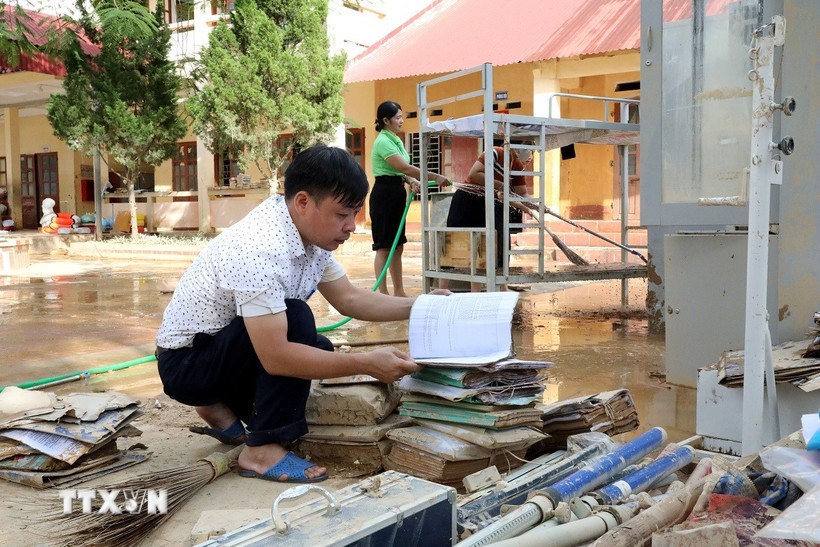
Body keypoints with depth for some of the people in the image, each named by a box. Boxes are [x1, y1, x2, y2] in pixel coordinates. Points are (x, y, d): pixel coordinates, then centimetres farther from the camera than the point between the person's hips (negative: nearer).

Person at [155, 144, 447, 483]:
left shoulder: (311, 235, -5)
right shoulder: (260, 249, -33)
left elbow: (349, 299, 6)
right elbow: (276, 356, -36)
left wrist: (418, 307, -5)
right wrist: (367, 364, -33)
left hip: (228, 347, 9)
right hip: (186, 361, -9)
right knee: (295, 321, -26)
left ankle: (223, 408, 14)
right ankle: (262, 450, -16)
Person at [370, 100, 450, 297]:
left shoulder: (395, 139, 14)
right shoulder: (383, 141, -14)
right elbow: (404, 167, -22)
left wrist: (410, 180, -6)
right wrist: (435, 177, -21)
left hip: (396, 193, 9)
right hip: (384, 194, -9)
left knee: (397, 247, 11)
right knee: (383, 247, -6)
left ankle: (399, 292, 18)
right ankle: (383, 294, -2)